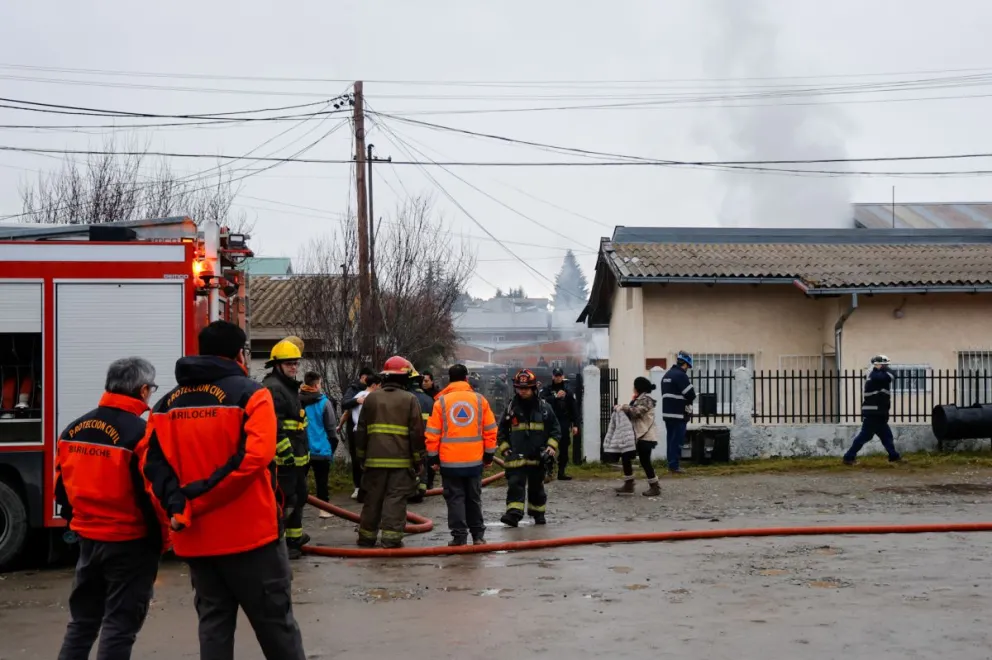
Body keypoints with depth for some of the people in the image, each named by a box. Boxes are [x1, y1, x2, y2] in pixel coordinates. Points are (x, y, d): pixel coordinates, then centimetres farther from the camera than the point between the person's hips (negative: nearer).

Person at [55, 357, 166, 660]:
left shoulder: (73, 430, 4)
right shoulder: (140, 433, -17)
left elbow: (62, 487, 11)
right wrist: (161, 538, -3)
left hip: (88, 539, 6)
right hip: (130, 543, -6)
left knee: (82, 620, 19)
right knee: (120, 625, 2)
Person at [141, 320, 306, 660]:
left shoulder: (167, 405, 9)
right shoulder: (250, 393, -7)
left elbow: (153, 463, -2)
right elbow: (253, 456, -21)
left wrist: (176, 505, -13)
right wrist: (194, 502, -18)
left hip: (196, 539, 5)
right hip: (250, 532, -5)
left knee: (213, 623, 14)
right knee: (275, 622, 7)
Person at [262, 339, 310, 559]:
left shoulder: (290, 387, 18)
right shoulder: (272, 388, -16)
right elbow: (273, 425, -25)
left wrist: (304, 452, 27)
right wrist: (285, 451, -27)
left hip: (296, 456, 11)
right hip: (282, 457, -11)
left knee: (299, 495, 21)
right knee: (283, 500, -9)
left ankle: (294, 536, 33)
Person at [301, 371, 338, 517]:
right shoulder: (324, 402, -11)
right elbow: (330, 427, -7)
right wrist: (333, 446, 4)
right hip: (320, 448, -3)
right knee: (321, 480, 6)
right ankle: (323, 509, 7)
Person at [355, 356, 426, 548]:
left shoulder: (371, 398, 8)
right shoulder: (409, 399, -2)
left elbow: (361, 430, 12)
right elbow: (417, 432, -3)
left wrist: (361, 456, 20)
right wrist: (418, 459, 5)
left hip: (375, 459, 3)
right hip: (401, 460, -3)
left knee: (373, 498, 11)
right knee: (395, 499, -2)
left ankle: (367, 537, 20)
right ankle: (391, 538, -6)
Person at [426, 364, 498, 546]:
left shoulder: (441, 401, -3)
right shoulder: (480, 400, 1)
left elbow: (433, 434, -3)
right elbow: (490, 430, 3)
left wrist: (433, 458, 6)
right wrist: (489, 455, 12)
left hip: (449, 460, -2)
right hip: (474, 460, 2)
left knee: (455, 498, 5)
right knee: (474, 498, 14)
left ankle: (459, 536, 2)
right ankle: (478, 535, 18)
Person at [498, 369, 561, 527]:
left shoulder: (544, 408, 1)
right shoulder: (511, 407, 2)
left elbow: (555, 428, 7)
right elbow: (502, 430, 9)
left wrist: (551, 446, -5)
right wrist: (504, 448, 0)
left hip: (538, 456, 1)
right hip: (516, 457, -1)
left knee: (536, 487, 14)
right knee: (515, 484, -13)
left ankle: (538, 514, 28)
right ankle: (513, 513, -19)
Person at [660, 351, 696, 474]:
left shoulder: (666, 375, 15)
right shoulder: (681, 375, -14)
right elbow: (691, 395, -16)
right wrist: (688, 400, 7)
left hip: (667, 412, 9)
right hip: (679, 414, -9)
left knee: (670, 439, 12)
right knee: (677, 440, -5)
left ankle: (671, 464, 15)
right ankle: (674, 466, -6)